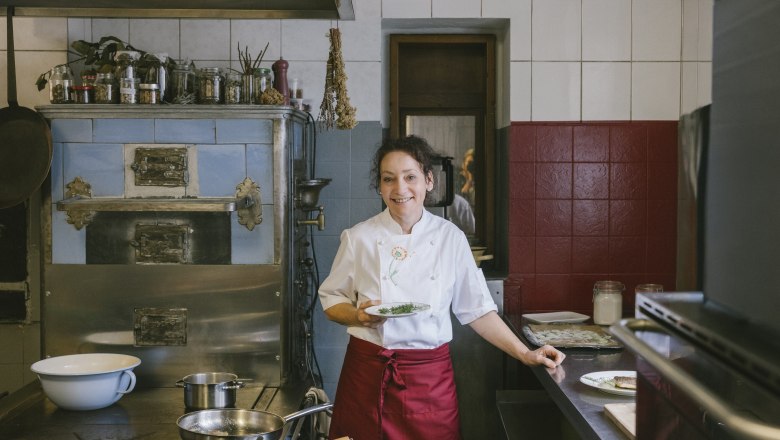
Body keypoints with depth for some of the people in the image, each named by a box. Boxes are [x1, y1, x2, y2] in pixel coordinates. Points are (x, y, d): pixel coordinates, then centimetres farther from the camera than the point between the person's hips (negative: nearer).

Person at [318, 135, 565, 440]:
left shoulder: (450, 237, -1)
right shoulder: (359, 237, -3)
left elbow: (475, 308, 5)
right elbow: (331, 300, 6)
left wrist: (525, 354, 1)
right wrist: (359, 316, -14)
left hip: (430, 378, 1)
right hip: (368, 374, 0)